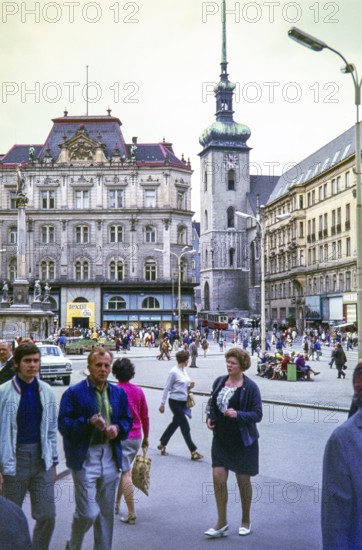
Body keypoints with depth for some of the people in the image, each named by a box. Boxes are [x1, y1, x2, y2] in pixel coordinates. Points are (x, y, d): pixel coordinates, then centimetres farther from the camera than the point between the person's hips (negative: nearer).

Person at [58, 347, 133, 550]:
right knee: (88, 512, -6)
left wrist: (118, 428, -7)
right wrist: (89, 423, -25)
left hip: (111, 457, 5)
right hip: (84, 459, -5)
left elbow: (127, 420, 15)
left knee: (106, 513, 13)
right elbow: (64, 424, -11)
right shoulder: (74, 393, -6)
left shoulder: (119, 393, 10)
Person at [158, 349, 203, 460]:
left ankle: (162, 444, 33)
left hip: (183, 402, 8)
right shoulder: (174, 372, -15)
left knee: (175, 423, 17)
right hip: (175, 402, -8)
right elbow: (167, 388, -11)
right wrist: (162, 403, -9)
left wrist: (190, 386, -3)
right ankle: (193, 451, -2)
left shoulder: (184, 370, 7)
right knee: (185, 427, -5)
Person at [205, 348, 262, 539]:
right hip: (221, 439, 4)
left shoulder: (250, 387, -13)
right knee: (218, 478, -1)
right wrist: (209, 418, -2)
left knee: (243, 480, 10)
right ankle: (222, 522, 15)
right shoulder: (219, 381, 2)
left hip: (242, 441, -4)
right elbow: (212, 403, 16)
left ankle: (246, 521, 30)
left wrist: (238, 415, -27)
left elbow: (258, 414, -13)